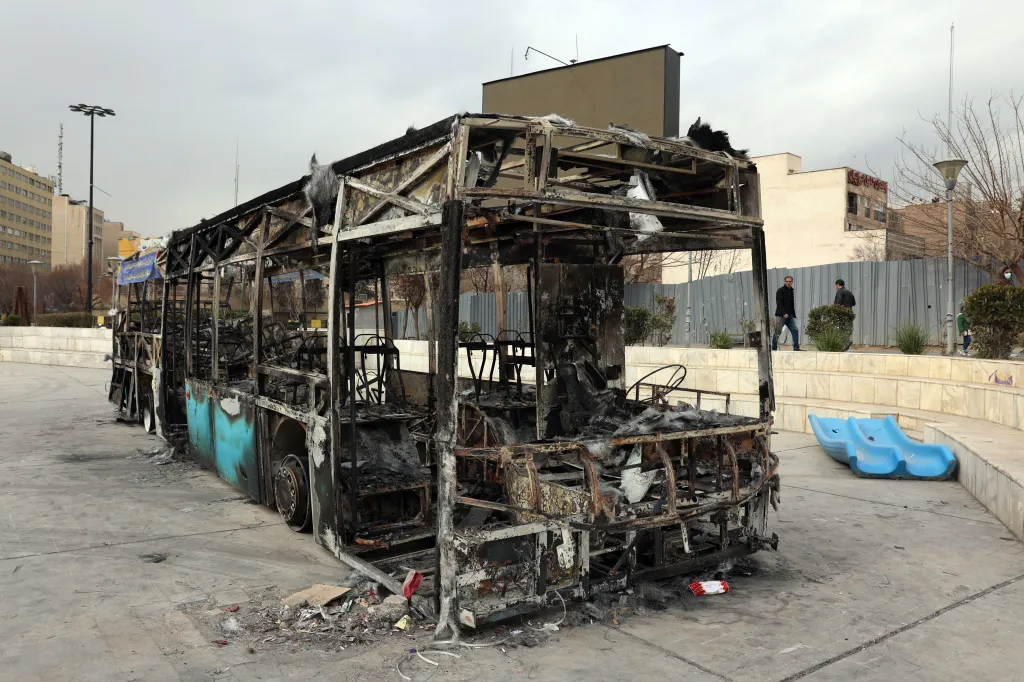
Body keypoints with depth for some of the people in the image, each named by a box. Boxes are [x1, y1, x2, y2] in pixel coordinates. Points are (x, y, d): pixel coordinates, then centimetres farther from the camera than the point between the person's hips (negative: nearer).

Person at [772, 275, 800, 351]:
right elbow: (779, 304, -14)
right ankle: (774, 349, 3)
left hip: (790, 316, 6)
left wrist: (794, 315, 15)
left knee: (795, 330, -4)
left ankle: (796, 347, -3)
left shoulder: (792, 291, 17)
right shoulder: (780, 291, -5)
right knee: (777, 332, -3)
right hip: (781, 315, -6)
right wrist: (784, 313, -24)